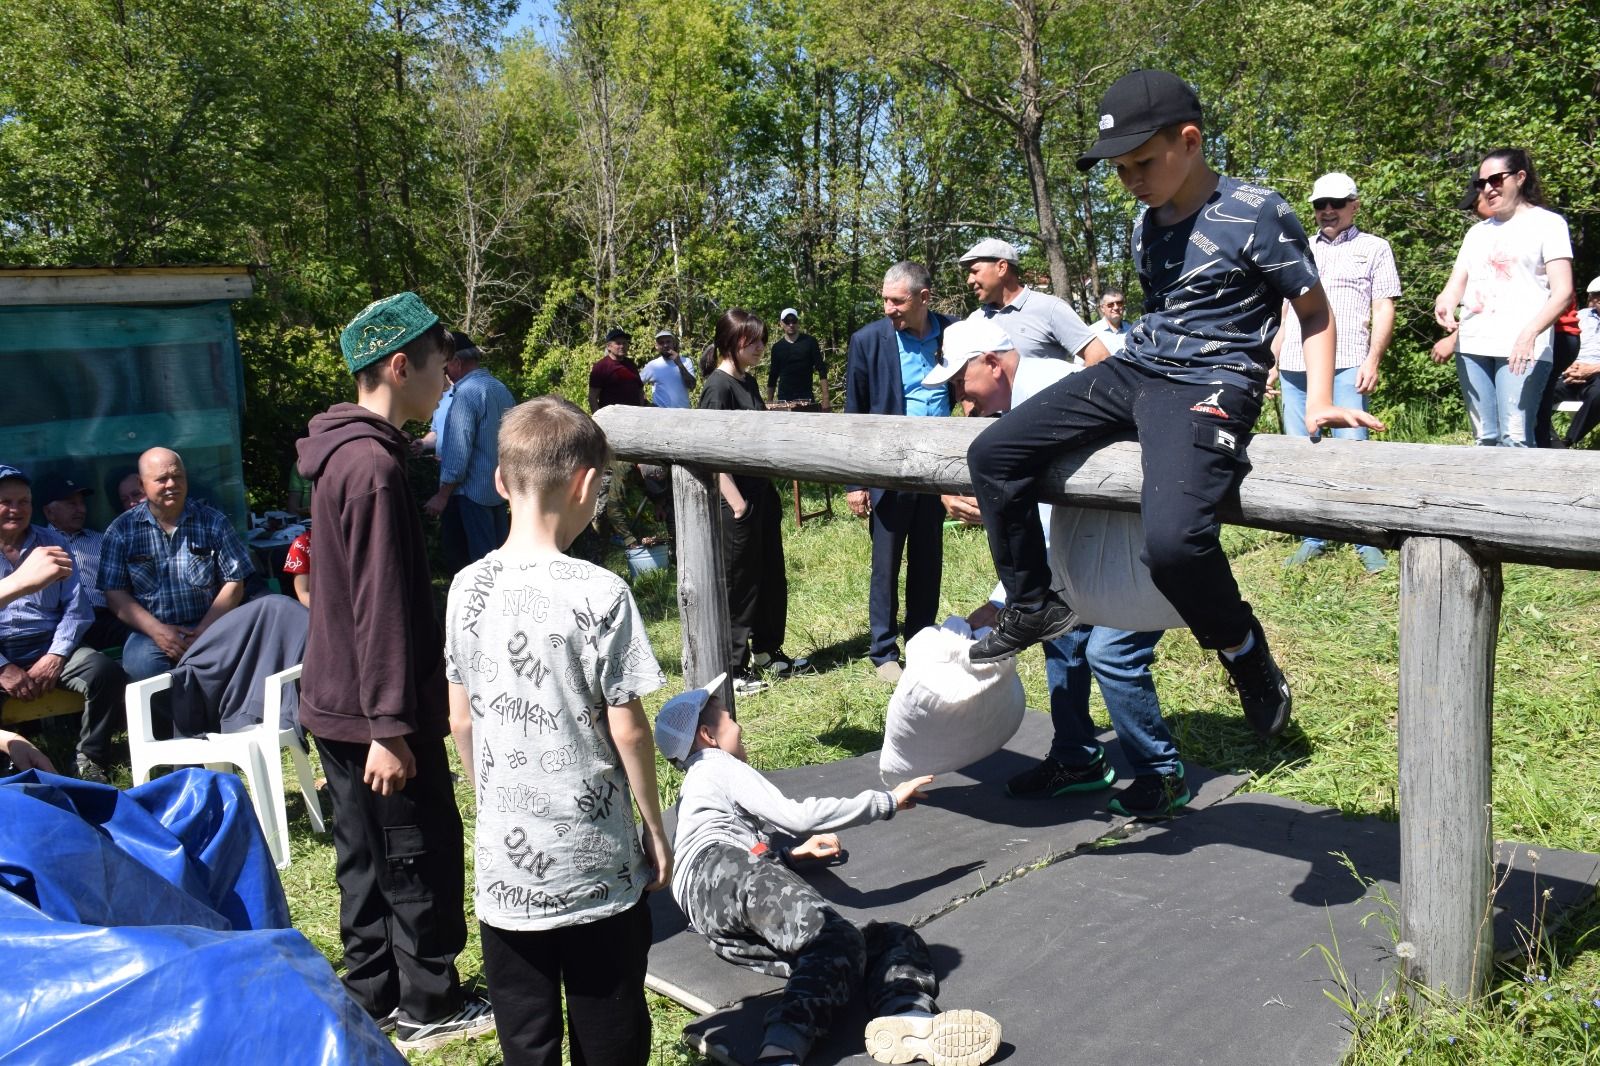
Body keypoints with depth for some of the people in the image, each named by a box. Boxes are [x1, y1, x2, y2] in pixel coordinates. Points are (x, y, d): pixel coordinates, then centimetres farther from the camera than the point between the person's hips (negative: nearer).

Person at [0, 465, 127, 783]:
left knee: (106, 673, -26)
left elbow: (77, 608, 7)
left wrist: (55, 656, -9)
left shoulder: (53, 545, 13)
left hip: (49, 645, 2)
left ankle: (91, 762, -10)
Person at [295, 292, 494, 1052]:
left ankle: (372, 1002, 30)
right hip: (374, 712, -10)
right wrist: (391, 725, -22)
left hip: (336, 704, 10)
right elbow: (381, 609, -24)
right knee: (423, 858, 5)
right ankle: (429, 1009, 19)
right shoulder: (374, 464, -21)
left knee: (367, 858, 18)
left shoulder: (343, 453, 10)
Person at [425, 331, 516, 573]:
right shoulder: (501, 388, 8)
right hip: (500, 487, 9)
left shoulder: (466, 394, -18)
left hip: (472, 490, -8)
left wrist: (442, 495, -15)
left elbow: (459, 450, -21)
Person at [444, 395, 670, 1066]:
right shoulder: (599, 594, -17)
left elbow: (460, 721, 5)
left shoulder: (468, 589, -3)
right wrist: (655, 828, 1)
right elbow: (627, 731, -13)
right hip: (598, 865, -4)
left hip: (505, 863, 4)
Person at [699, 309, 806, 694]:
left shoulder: (748, 381, 11)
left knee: (772, 577, 16)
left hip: (762, 493, 9)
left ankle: (768, 653, 31)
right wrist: (736, 502, -19)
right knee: (739, 583, 0)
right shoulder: (718, 385, -15)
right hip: (737, 500, -9)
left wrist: (768, 492, 17)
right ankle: (733, 668, 12)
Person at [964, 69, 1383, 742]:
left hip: (1210, 385, -8)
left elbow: (1314, 311, -2)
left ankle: (1243, 651, 0)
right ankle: (1033, 606, 14)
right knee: (992, 455, -1)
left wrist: (1319, 401, -14)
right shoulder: (1146, 223, 12)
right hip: (1133, 370, 8)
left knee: (1172, 540, -32)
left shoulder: (1255, 213, -8)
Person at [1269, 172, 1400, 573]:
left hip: (1345, 365, -4)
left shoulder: (1373, 248, 11)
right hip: (1295, 366, 5)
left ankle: (1367, 542, -3)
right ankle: (1313, 539, 10)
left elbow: (1384, 309, 2)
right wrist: (1273, 362, 17)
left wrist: (1373, 360, -10)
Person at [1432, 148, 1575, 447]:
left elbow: (1562, 292, -5)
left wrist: (1530, 333, -22)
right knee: (1486, 438, 5)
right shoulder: (1477, 232, 22)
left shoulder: (1547, 223, 5)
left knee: (1514, 440, -15)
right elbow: (1457, 283, 14)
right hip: (1472, 346, 6)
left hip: (1522, 349, -5)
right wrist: (1445, 303, -12)